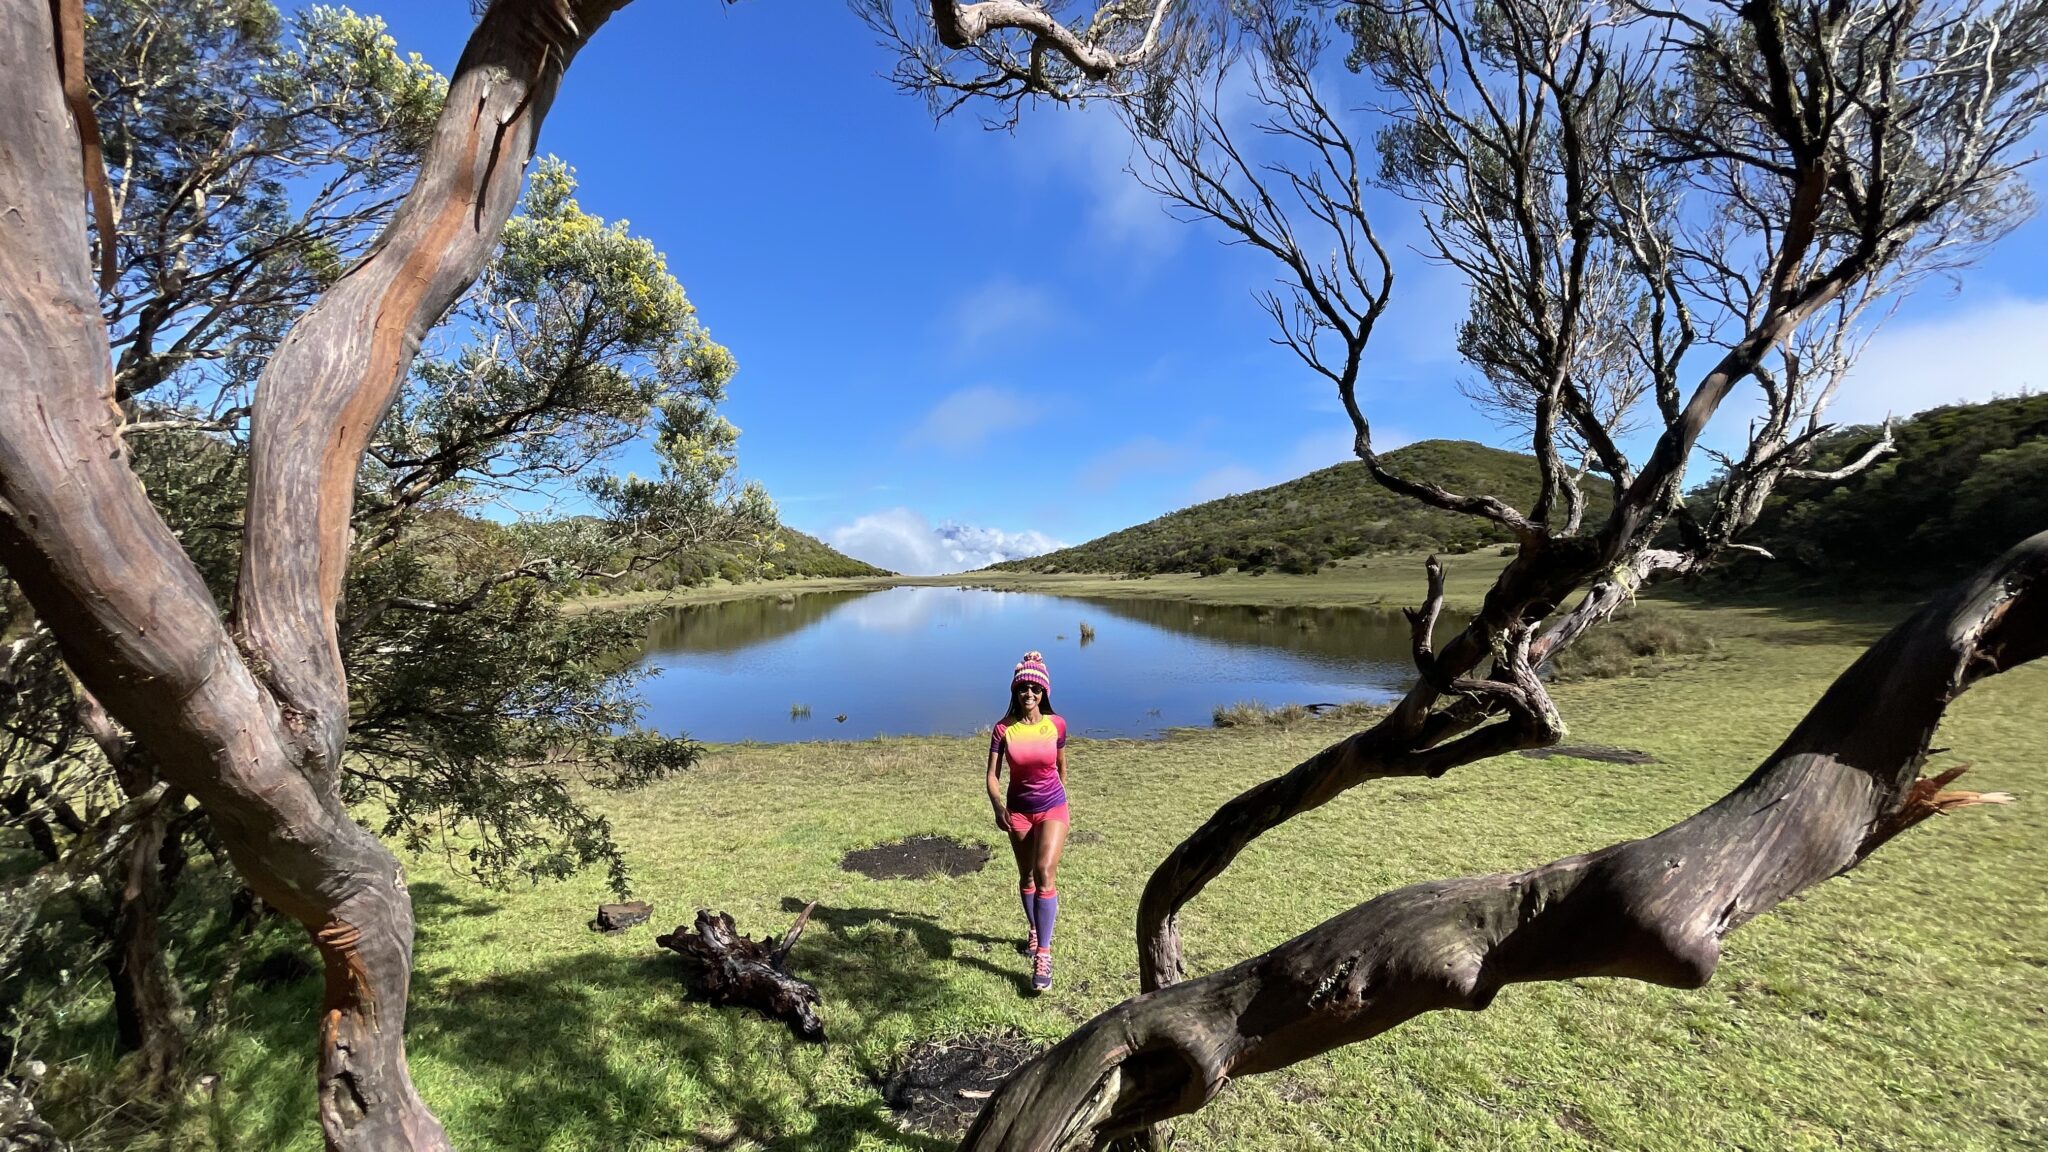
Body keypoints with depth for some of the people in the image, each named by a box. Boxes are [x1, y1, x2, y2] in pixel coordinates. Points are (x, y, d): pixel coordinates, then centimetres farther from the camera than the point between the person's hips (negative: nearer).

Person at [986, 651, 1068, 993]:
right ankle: (1034, 929, 43)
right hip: (1019, 810, 2)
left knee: (1045, 871, -17)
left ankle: (1043, 955, -10)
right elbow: (992, 775, -13)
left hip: (1052, 807, -1)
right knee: (1026, 876, 17)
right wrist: (998, 807, -30)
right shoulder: (1003, 729, -12)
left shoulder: (1056, 724, -10)